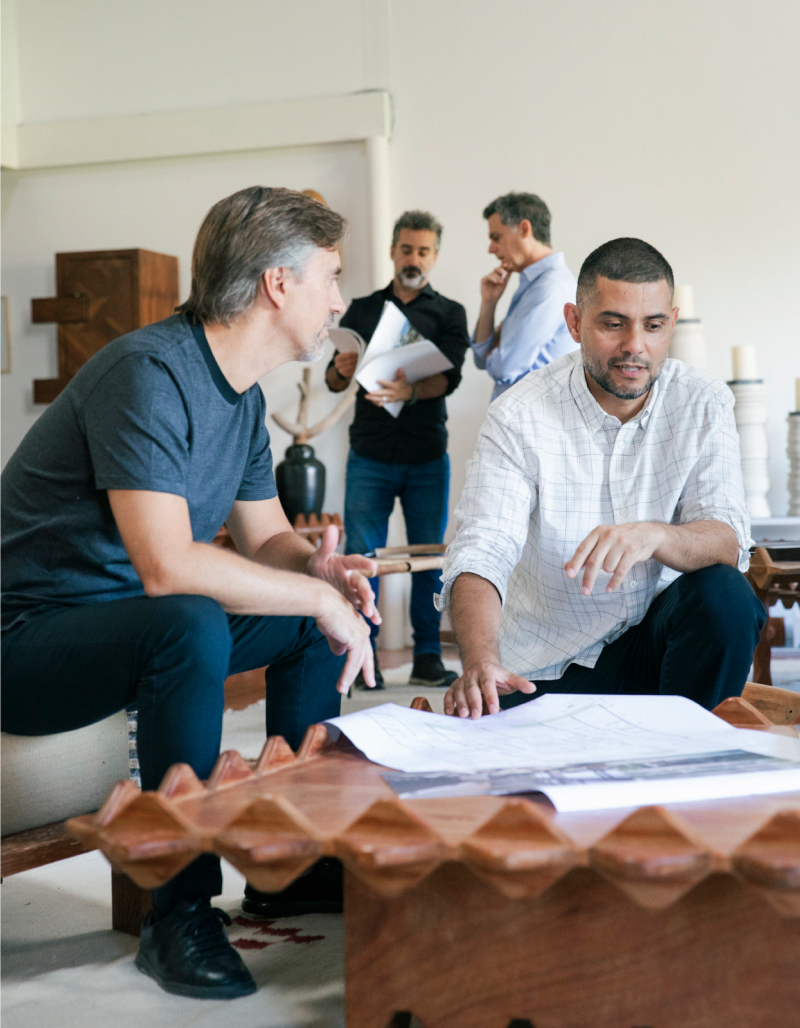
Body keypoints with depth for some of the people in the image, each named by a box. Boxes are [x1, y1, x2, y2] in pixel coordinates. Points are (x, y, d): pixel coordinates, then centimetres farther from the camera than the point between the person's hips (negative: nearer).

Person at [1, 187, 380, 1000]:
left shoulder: (243, 395, 6)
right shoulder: (149, 372, -24)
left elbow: (265, 538, 14)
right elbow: (166, 566, -34)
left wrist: (319, 567, -9)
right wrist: (315, 597, -24)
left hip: (139, 628, 9)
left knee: (337, 605, 7)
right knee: (191, 624, -37)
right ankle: (180, 914, -22)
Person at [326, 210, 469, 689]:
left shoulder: (449, 313, 9)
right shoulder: (362, 310, 13)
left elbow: (450, 376, -8)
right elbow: (334, 382, 10)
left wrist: (411, 391, -29)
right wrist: (342, 371, -15)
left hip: (427, 455, 0)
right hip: (370, 453, 0)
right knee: (362, 555, -5)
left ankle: (428, 656, 8)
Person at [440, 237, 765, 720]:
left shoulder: (703, 404, -6)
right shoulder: (520, 417, -13)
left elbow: (728, 542, -15)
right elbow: (480, 553, -22)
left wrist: (653, 536, -39)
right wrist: (481, 661, -43)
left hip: (656, 635, 2)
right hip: (543, 671, -2)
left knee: (725, 594, -27)